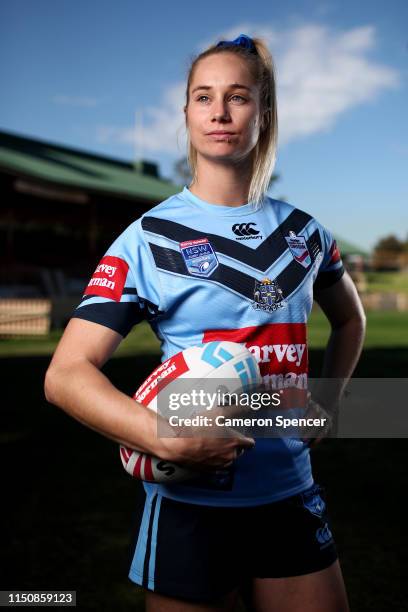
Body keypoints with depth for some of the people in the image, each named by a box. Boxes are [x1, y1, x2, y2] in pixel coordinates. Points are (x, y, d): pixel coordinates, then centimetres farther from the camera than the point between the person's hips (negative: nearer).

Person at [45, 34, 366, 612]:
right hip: (192, 503, -3)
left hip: (292, 496, 4)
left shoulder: (305, 233, 4)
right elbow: (66, 374, -13)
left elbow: (350, 319, 24)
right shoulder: (149, 238, -8)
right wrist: (166, 438, -27)